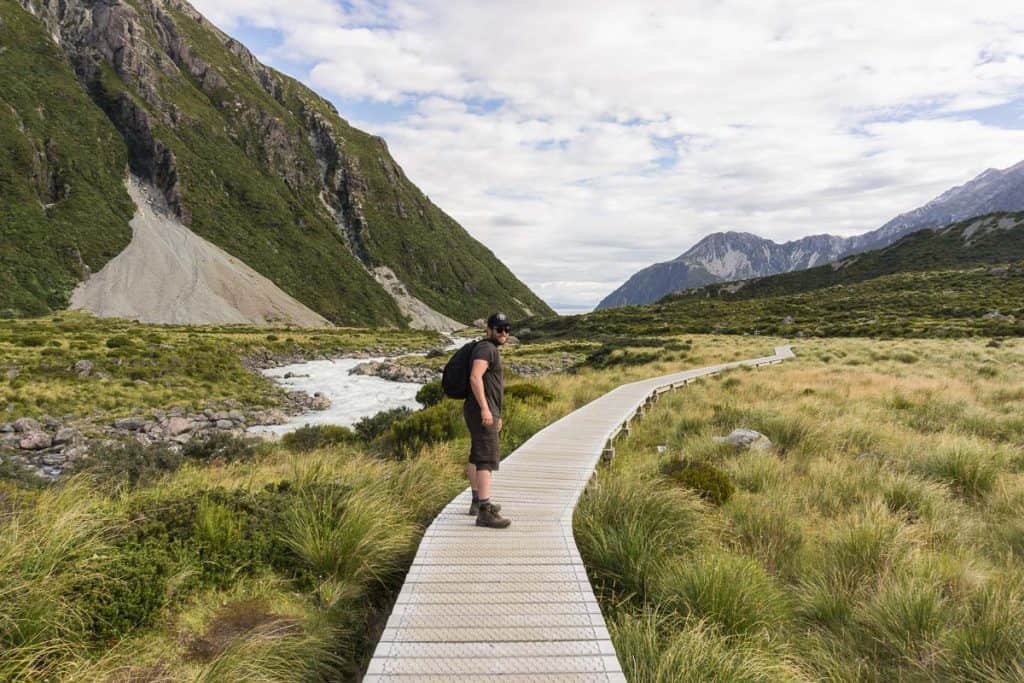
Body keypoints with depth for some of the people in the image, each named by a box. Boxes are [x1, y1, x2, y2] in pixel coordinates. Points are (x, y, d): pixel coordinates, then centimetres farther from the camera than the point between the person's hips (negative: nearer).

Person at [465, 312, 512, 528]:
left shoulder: (492, 350, 21)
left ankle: (477, 501, 33)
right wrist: (485, 408, -32)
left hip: (487, 412, 11)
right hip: (481, 412, -11)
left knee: (476, 457, 19)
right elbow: (475, 378, -25)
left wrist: (496, 415, 29)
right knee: (487, 459, -15)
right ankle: (485, 512, -19)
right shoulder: (486, 348, -11)